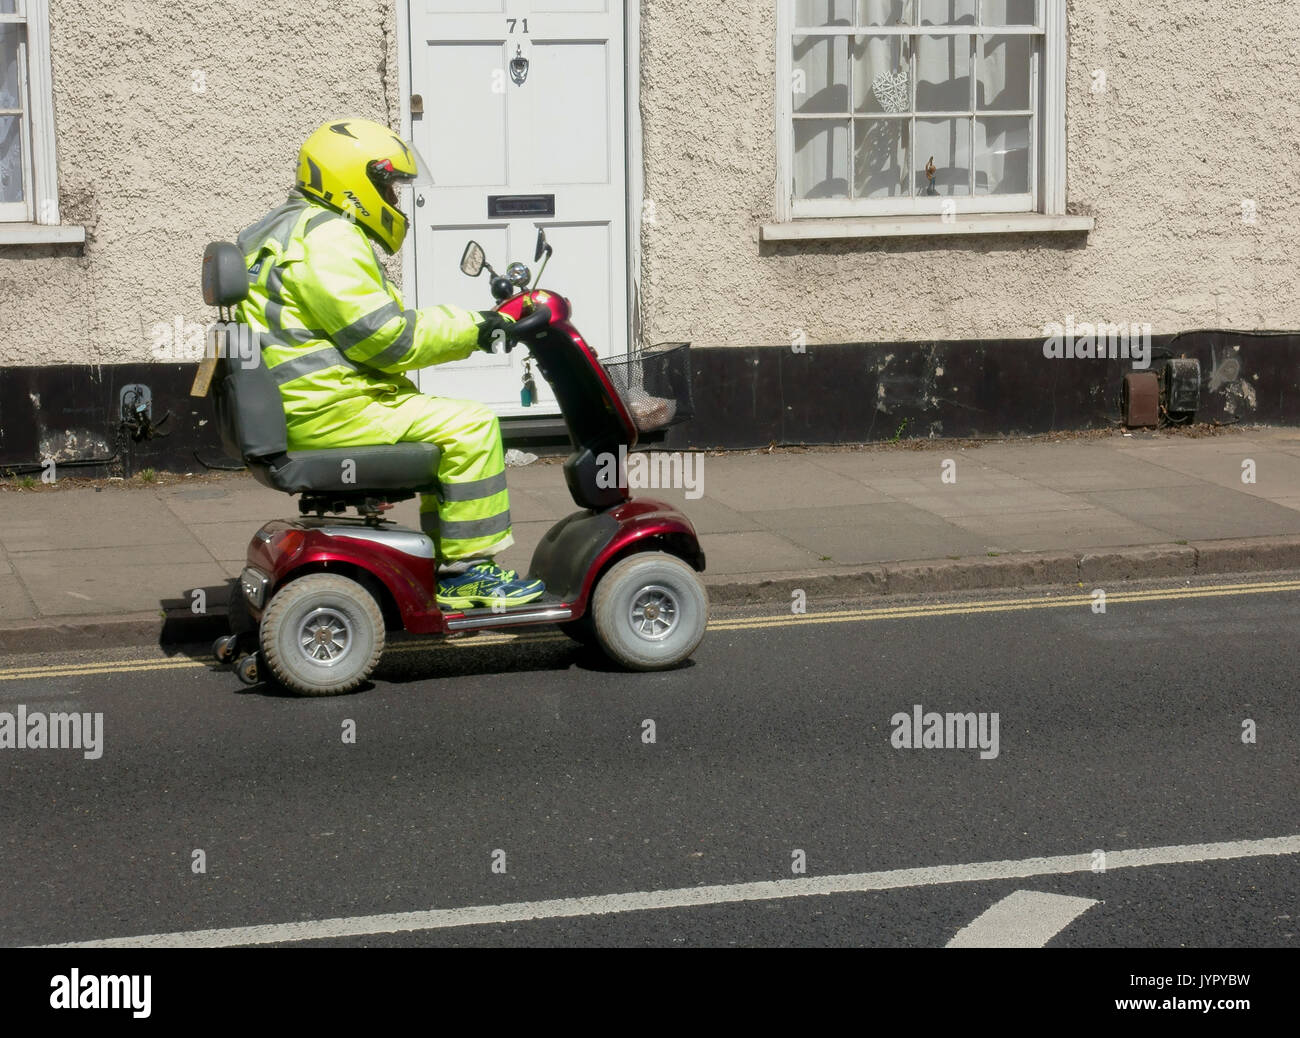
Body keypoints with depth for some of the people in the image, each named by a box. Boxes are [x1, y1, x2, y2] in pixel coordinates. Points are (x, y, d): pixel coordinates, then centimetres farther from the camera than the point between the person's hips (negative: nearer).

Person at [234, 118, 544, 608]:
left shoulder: (297, 228, 22)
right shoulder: (325, 238, -15)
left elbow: (376, 326, 22)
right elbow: (382, 337, -20)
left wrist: (471, 324, 15)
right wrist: (470, 329, -10)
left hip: (306, 407, 11)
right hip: (328, 412, -11)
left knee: (445, 424, 18)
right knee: (469, 428, -11)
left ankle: (449, 570, 15)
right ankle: (468, 567, -6)